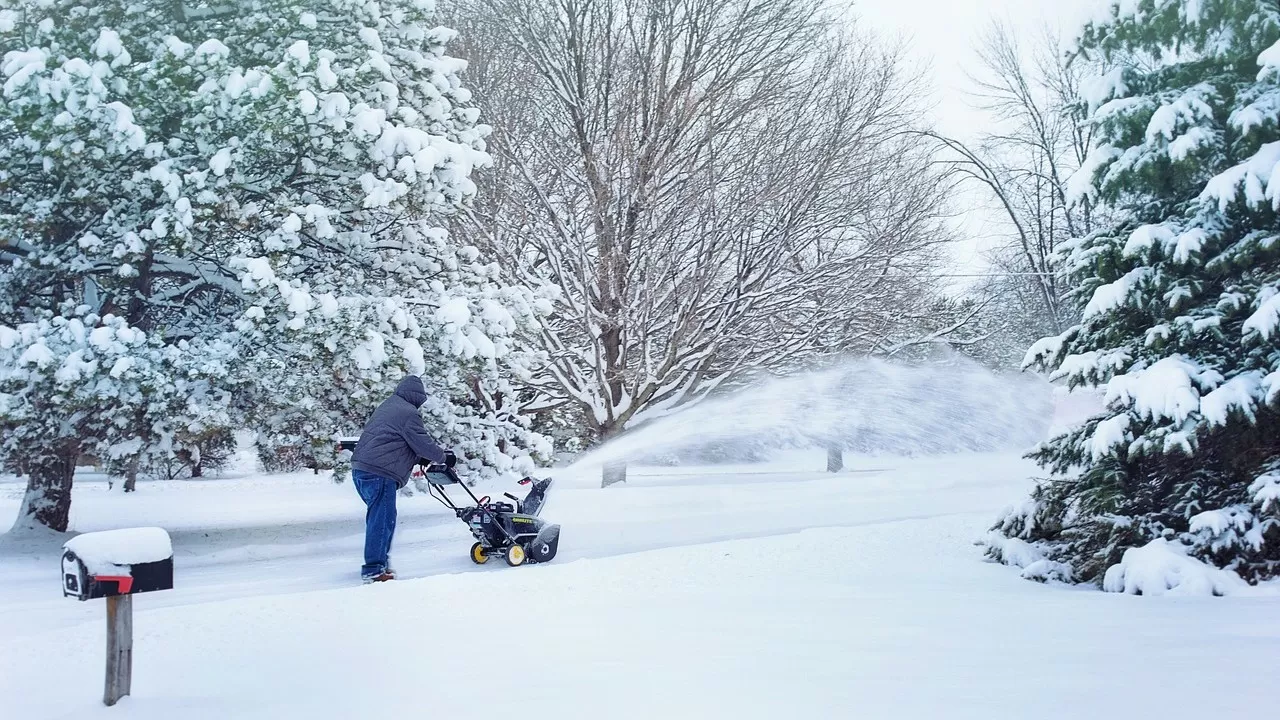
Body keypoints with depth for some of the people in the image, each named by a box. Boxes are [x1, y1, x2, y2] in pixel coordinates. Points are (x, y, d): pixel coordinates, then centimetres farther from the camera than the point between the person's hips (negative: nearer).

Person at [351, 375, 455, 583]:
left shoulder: (387, 406, 22)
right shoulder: (409, 413, -9)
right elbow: (422, 443, -8)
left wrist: (432, 454, 26)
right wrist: (444, 457, 9)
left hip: (361, 468, 10)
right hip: (380, 473, -10)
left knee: (379, 517, 18)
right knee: (382, 519, -6)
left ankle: (381, 560, 24)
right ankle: (373, 571, -6)